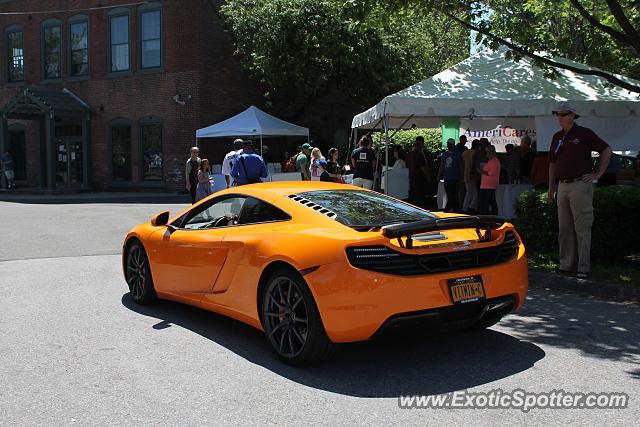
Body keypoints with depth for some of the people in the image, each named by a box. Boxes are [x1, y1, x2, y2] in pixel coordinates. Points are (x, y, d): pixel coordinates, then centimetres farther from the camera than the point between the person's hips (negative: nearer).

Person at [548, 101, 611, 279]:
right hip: (562, 187, 7)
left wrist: (598, 174, -6)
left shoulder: (584, 133, -4)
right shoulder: (557, 137, 15)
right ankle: (566, 264, 17)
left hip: (580, 185, -7)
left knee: (582, 229, -6)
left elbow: (606, 150, -3)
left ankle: (583, 267, -2)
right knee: (564, 229, 10)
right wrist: (551, 187, 17)